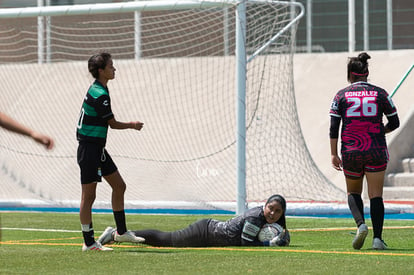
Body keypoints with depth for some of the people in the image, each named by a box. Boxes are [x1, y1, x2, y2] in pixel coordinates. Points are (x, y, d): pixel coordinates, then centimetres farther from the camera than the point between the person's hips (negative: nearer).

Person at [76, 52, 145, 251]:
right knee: (89, 195, -4)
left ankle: (121, 232, 24)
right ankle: (89, 242, 0)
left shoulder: (96, 90, 12)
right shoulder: (99, 94, -20)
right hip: (89, 150, -10)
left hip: (98, 149, 10)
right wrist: (132, 125, 4)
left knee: (119, 186, 15)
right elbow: (113, 124, -13)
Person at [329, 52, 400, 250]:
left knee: (353, 192, 18)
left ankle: (361, 224, -8)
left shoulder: (341, 96, 1)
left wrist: (334, 154, 2)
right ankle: (377, 239, -5)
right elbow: (395, 122, 6)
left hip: (351, 152, 0)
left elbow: (334, 127, -2)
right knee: (376, 195, 4)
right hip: (376, 152, 0)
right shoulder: (380, 93, 2)